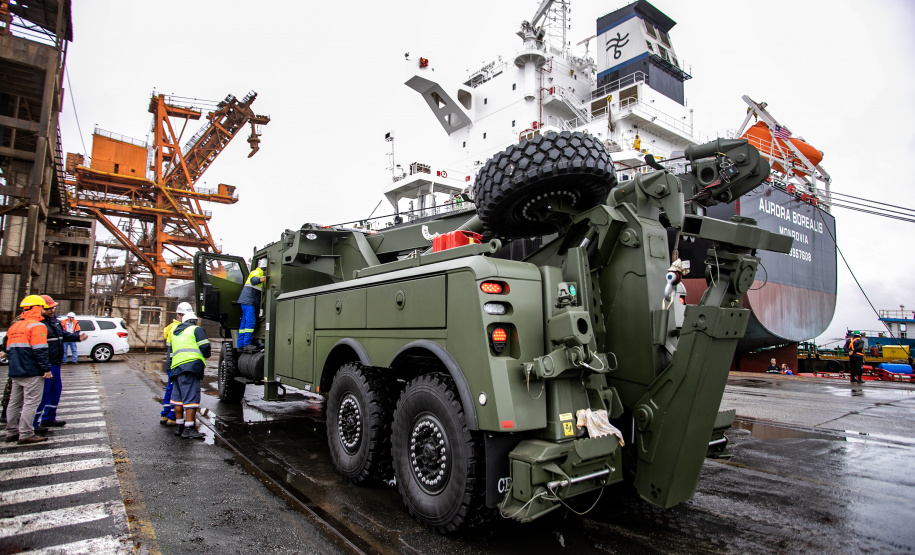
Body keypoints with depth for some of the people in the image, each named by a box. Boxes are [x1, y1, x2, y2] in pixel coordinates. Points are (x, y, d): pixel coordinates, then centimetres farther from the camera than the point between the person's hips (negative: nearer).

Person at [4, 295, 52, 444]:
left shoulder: (14, 326, 16)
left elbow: (9, 349, 21)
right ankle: (25, 434, -6)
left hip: (15, 372, 9)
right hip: (32, 373, -9)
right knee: (30, 403, -6)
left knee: (14, 402, 15)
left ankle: (11, 433, 22)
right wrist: (46, 369, -16)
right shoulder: (37, 326, -12)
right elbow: (40, 350, -19)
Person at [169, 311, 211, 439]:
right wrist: (206, 355, 18)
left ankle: (179, 427, 20)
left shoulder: (175, 332, 28)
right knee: (191, 397, -10)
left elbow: (171, 349, 29)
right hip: (191, 364, -7)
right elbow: (205, 346, -2)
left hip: (176, 366, 7)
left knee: (178, 397, 14)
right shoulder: (196, 329, 7)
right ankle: (188, 429, -14)